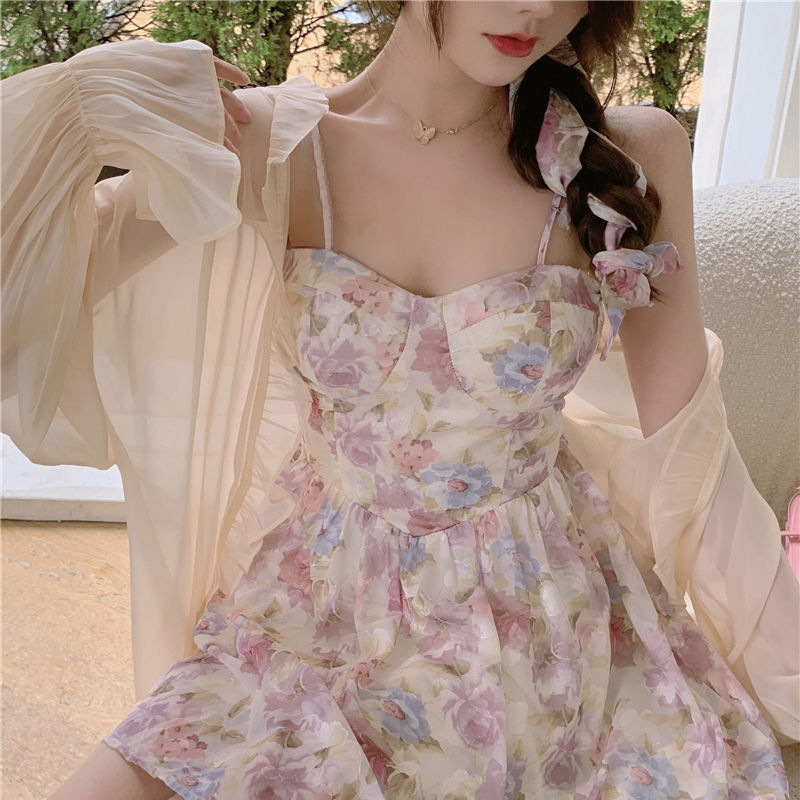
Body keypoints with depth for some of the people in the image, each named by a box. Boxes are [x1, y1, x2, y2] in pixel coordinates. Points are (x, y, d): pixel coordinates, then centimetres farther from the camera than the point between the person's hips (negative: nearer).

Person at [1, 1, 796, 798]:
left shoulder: (632, 156, -10)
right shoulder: (266, 146, -10)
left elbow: (684, 446, -2)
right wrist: (70, 103, -19)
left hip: (552, 626, 1)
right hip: (333, 619, 0)